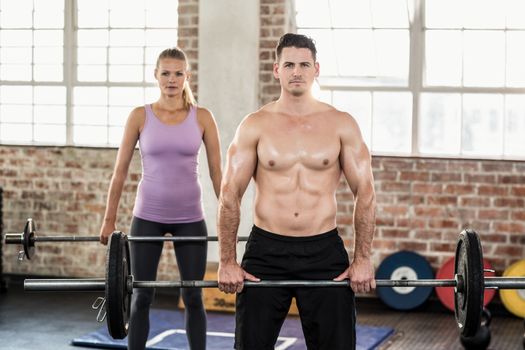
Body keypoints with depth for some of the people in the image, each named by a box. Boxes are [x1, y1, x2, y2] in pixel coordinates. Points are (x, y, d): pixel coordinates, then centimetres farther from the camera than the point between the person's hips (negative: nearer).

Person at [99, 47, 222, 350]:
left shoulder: (202, 118, -1)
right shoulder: (140, 116, -2)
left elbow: (217, 172, 2)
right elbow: (120, 171, 1)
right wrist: (109, 220, 1)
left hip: (190, 217, 0)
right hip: (148, 216, 0)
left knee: (193, 296, 5)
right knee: (142, 296, 5)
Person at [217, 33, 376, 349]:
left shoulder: (342, 125, 0)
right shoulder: (255, 126, -1)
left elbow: (366, 193, 1)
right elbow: (230, 195, -1)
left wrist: (363, 259, -3)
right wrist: (227, 262, -4)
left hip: (324, 252, 0)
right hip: (266, 251, 0)